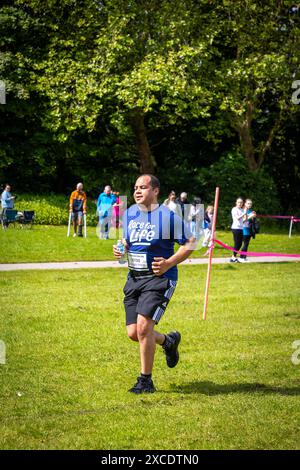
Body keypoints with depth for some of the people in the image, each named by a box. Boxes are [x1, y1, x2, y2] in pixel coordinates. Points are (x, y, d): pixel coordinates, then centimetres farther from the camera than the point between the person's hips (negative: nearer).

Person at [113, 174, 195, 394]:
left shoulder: (168, 216, -9)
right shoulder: (129, 214, 9)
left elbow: (190, 243, -4)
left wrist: (169, 263, -16)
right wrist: (120, 249, 2)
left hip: (159, 278, -6)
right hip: (134, 277, 7)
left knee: (143, 326, -19)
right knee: (133, 333, 3)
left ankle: (146, 381, -5)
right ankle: (168, 341, 35)